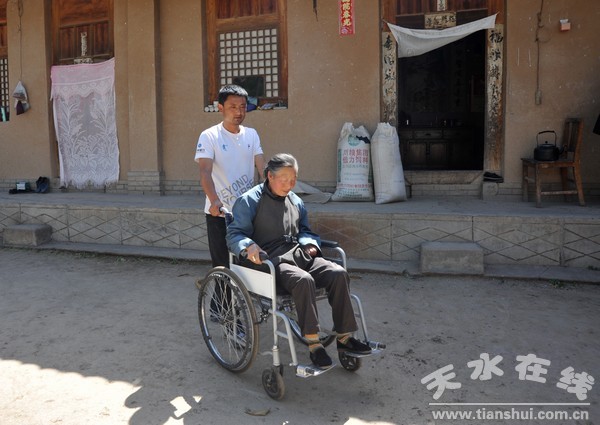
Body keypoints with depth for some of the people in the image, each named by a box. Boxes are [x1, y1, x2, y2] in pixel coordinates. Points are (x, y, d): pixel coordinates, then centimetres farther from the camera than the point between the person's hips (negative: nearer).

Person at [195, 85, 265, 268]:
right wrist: (214, 200, -35)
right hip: (219, 213, -4)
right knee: (222, 266, 4)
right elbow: (205, 172, -18)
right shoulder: (209, 136, -7)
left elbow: (262, 167, -1)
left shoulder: (251, 134, 7)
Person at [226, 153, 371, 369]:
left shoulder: (296, 201, 21)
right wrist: (248, 246, -27)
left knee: (339, 273, -19)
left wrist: (309, 243, 4)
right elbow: (234, 234, -4)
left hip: (299, 255, 7)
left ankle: (344, 337, -11)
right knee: (304, 280, -37)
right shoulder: (249, 201, 1)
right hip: (271, 261, -6)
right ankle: (313, 344, -28)